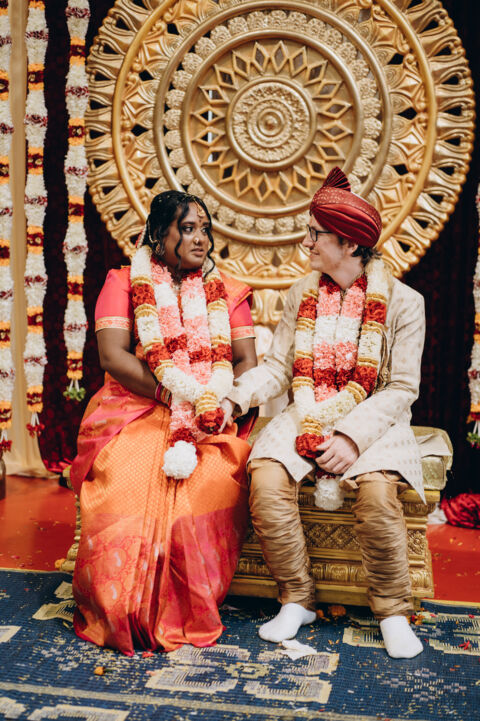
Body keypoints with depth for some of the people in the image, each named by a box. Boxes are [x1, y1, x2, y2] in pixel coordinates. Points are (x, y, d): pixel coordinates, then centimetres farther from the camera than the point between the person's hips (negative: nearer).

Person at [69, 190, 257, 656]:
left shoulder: (226, 292, 16)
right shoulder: (123, 284, 8)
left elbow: (247, 362, 10)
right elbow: (113, 357, -5)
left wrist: (217, 401, -11)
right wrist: (176, 395, -15)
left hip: (212, 419, 2)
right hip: (135, 409, -1)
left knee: (212, 479, -31)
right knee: (127, 477, -32)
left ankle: (190, 613, -17)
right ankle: (124, 614, -16)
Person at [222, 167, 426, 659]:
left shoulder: (402, 302, -3)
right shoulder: (302, 295, 10)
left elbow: (401, 387, -7)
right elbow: (278, 366, 6)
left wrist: (352, 436, -19)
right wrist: (233, 399, -12)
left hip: (371, 424, -3)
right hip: (305, 418, 3)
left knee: (377, 493, -31)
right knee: (266, 480, -25)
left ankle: (393, 612, -6)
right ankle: (297, 600, -4)